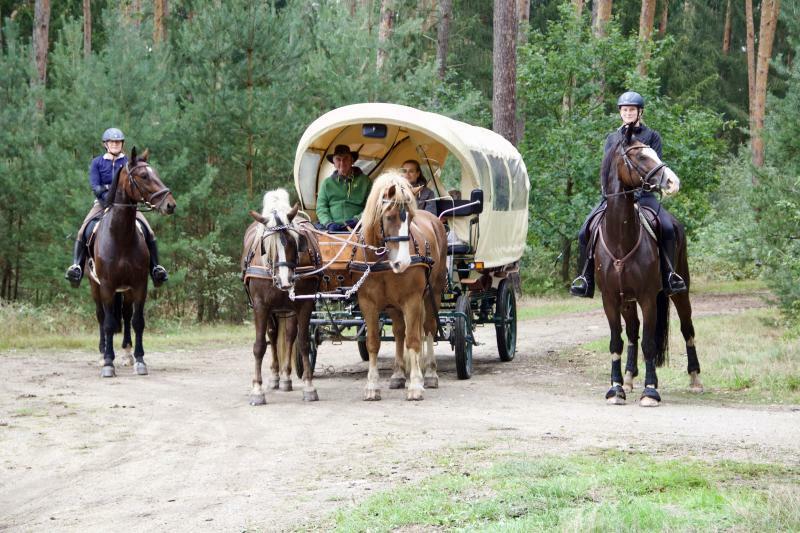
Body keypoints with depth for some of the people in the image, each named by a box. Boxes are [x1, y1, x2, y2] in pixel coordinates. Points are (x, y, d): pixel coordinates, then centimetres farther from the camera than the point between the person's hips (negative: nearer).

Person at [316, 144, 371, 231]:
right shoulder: (327, 183, 19)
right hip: (334, 230, 2)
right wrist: (328, 223, -6)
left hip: (357, 228, -2)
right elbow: (321, 208, 13)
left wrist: (357, 219, -9)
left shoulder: (364, 181, 14)